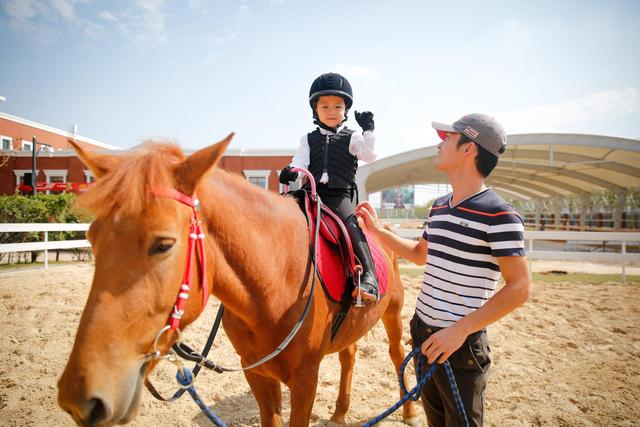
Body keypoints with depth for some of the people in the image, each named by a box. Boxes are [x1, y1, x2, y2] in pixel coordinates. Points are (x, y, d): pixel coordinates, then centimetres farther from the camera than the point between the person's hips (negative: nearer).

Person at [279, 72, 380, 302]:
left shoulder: (351, 138, 14)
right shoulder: (309, 139, 20)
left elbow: (369, 155, 0)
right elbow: (300, 160, 4)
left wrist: (368, 130, -7)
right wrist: (292, 171, -17)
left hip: (339, 196, -3)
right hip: (311, 193, 3)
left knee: (352, 225, -28)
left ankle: (369, 278, -33)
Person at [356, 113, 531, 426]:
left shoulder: (499, 215, -19)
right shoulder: (439, 207, 6)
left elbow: (519, 288, -21)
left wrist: (459, 330, -25)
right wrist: (377, 229, 14)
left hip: (461, 342, -7)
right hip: (423, 331, 8)